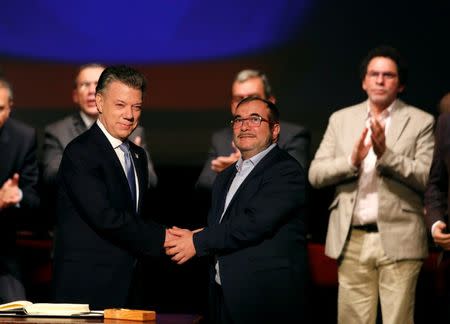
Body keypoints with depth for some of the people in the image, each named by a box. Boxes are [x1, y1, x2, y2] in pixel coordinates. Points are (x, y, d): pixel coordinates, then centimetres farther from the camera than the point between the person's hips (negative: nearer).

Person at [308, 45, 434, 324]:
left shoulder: (420, 122, 4)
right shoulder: (341, 119, 13)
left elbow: (427, 178, -6)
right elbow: (315, 175, 5)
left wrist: (386, 154, -19)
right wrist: (352, 160, -13)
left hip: (398, 240, -3)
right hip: (352, 240, 3)